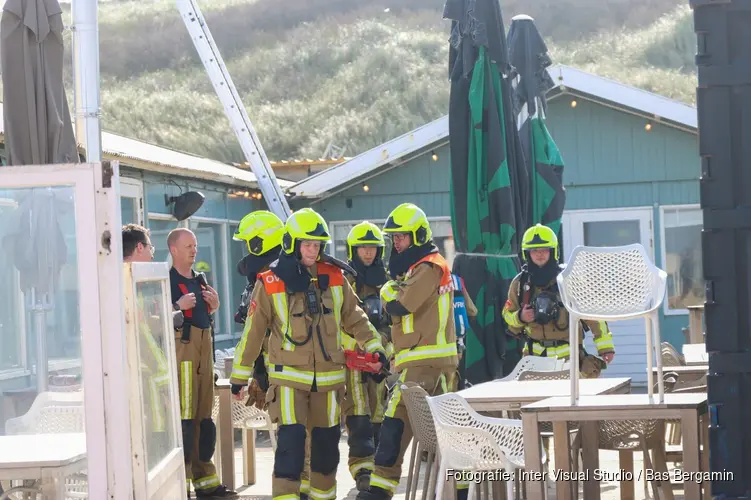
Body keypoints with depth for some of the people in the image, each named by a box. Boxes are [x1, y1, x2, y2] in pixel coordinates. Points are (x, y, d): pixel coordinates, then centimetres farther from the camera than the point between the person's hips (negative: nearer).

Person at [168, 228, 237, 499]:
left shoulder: (199, 279, 18)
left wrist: (213, 305, 10)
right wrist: (178, 306, -26)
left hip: (204, 346, 8)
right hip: (180, 347, -8)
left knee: (204, 418, 11)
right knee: (183, 418, -12)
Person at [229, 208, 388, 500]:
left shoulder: (334, 277, 3)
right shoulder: (270, 283, -6)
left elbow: (353, 318, 14)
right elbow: (253, 332, -1)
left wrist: (375, 347, 7)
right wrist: (239, 376, 2)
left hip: (329, 375, 4)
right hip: (288, 375, -4)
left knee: (327, 440, 12)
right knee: (291, 440, -14)